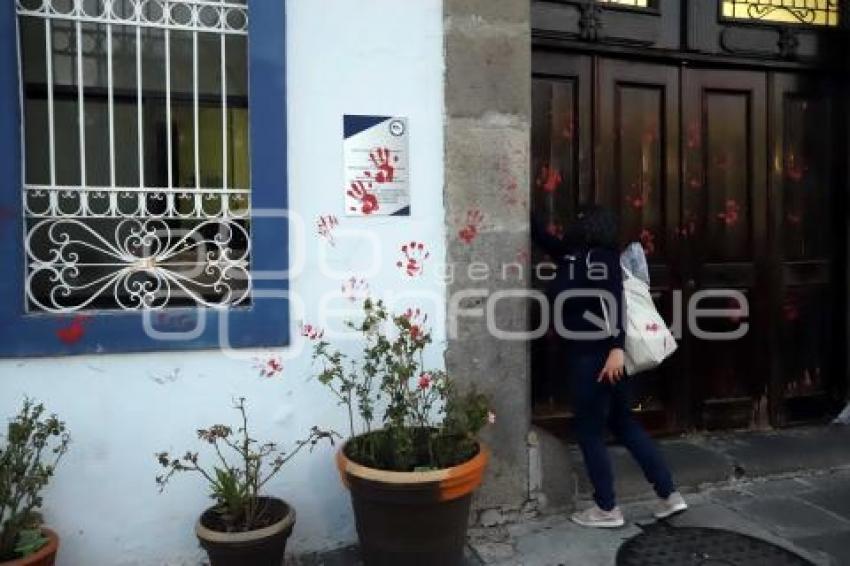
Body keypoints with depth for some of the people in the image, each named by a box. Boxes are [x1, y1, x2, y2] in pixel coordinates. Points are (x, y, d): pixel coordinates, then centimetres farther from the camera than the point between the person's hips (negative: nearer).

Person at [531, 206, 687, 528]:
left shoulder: (598, 259, -13)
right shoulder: (574, 256, 12)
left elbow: (614, 301, -24)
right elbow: (542, 238, 24)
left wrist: (617, 348, -32)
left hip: (592, 358, -9)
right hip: (601, 355, 9)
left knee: (589, 431, 4)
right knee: (624, 424, 17)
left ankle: (607, 510, 17)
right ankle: (670, 496, 24)